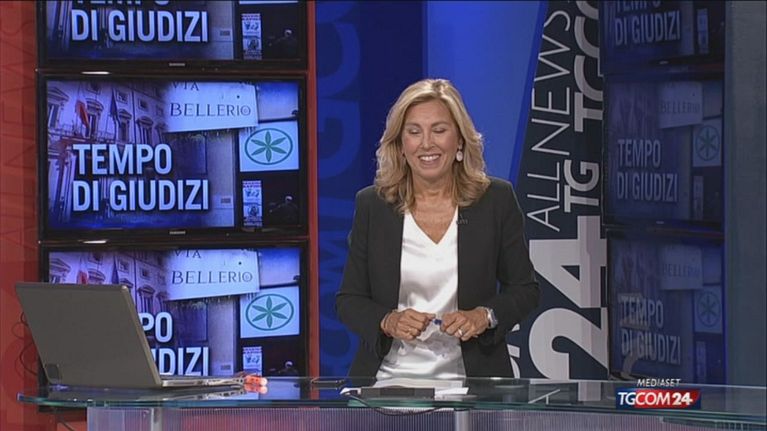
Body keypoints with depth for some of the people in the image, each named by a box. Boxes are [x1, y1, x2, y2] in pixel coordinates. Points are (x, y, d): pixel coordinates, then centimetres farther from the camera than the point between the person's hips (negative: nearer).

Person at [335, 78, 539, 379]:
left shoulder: (496, 200, 5)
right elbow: (348, 300, 10)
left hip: (470, 376, -1)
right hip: (389, 377, 1)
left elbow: (524, 290, 11)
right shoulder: (372, 205, 6)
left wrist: (484, 317, -8)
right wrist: (388, 322, -10)